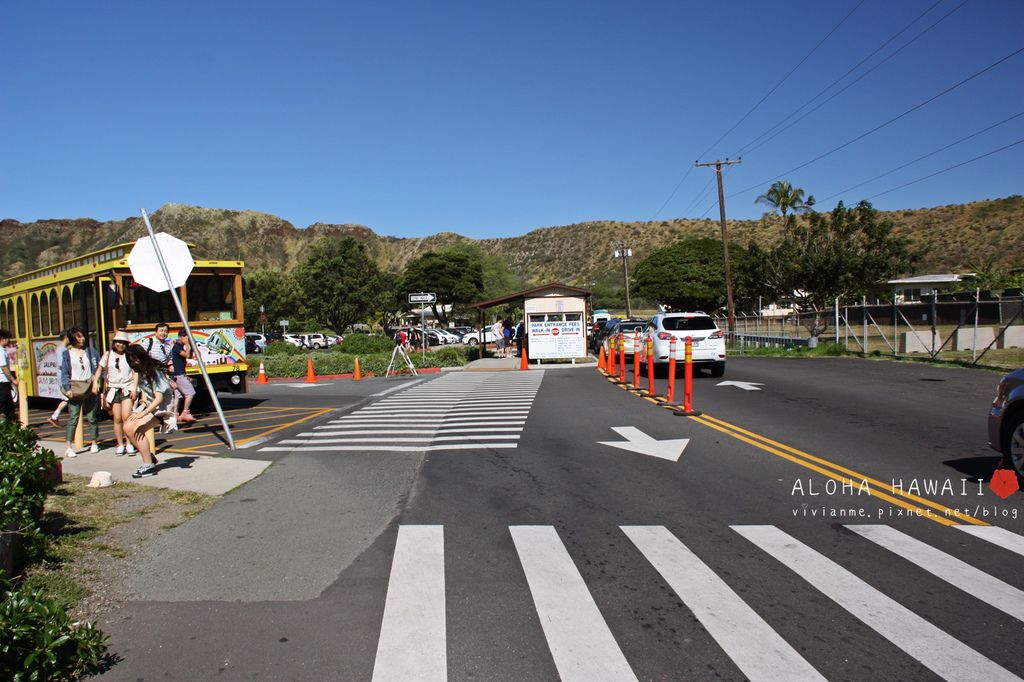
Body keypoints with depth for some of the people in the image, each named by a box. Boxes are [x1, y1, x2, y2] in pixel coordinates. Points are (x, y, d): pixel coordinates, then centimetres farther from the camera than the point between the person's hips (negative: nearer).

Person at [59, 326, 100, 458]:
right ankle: (69, 448, -6)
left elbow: (99, 367, 7)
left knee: (91, 417, 6)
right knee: (73, 418, -6)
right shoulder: (67, 354, 5)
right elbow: (64, 373, 0)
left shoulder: (90, 351, 9)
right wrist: (67, 388, -12)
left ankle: (94, 444, 19)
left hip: (89, 388, 2)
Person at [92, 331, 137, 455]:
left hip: (127, 388, -2)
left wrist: (134, 388, -8)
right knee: (117, 419, 3)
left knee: (126, 416, -15)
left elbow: (135, 372, 0)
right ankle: (120, 445, 13)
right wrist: (95, 382, 4)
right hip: (113, 389, 2)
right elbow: (99, 369, 17)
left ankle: (129, 444, -4)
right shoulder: (108, 355, 9)